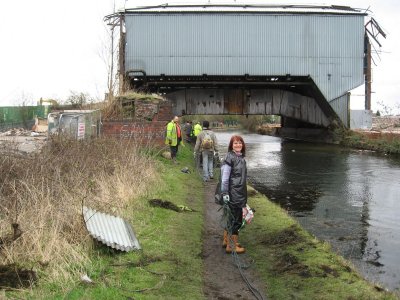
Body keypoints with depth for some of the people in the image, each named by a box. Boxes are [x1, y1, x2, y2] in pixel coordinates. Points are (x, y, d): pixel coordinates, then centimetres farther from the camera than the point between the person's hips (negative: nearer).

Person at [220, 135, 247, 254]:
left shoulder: (241, 157, 11)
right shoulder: (230, 157, -13)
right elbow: (225, 177, -16)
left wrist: (244, 194, 20)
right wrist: (225, 193, -19)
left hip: (241, 192, 9)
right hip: (233, 194, -8)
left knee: (233, 218, 18)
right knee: (235, 219, -1)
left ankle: (226, 240, 32)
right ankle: (232, 245, 10)